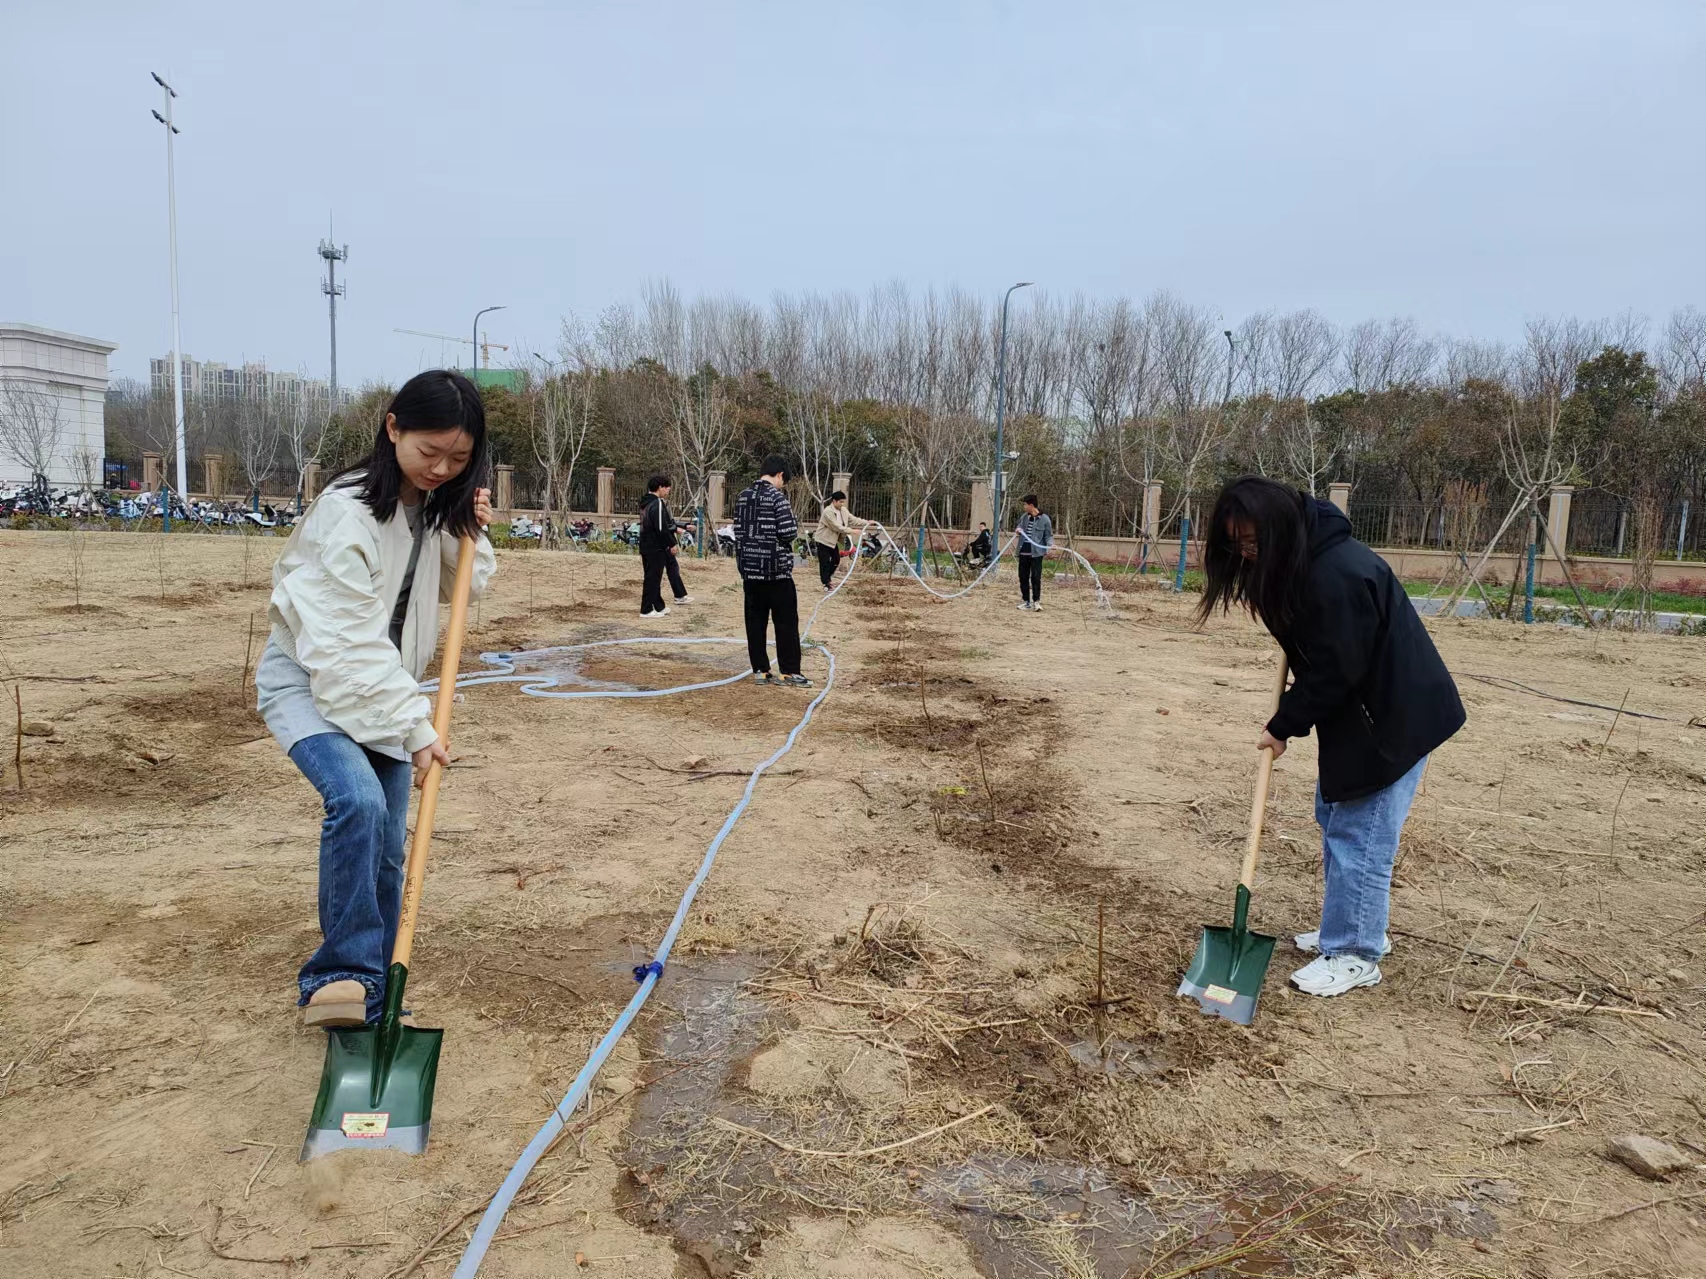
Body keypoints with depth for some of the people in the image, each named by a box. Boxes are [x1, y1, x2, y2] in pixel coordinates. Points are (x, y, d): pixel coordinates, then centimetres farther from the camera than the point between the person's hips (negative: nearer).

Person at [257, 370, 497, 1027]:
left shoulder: (436, 505, -2)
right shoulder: (349, 511, -24)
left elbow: (464, 587, 13)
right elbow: (349, 647, -26)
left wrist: (472, 535, -7)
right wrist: (414, 727, -24)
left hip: (381, 686, 7)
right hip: (308, 677, -6)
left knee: (387, 850, 3)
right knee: (358, 800, -31)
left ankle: (367, 998, 16)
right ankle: (343, 973, -19)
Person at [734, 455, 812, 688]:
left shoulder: (743, 496, 9)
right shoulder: (777, 496, -11)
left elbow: (738, 531, 12)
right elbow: (789, 533, -16)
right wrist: (794, 523, 5)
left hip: (749, 567, 6)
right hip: (776, 568, -6)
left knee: (755, 620, 8)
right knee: (786, 620, 1)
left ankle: (760, 671, 10)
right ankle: (790, 672, 3)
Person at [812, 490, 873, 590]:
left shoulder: (843, 510, 2)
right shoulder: (828, 512, -25)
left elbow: (853, 520, 1)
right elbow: (837, 526, -29)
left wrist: (867, 523, -10)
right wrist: (851, 531, -30)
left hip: (833, 540, 9)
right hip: (823, 540, -9)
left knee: (836, 559, 16)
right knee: (825, 562, -4)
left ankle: (827, 576, 36)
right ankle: (826, 584, 3)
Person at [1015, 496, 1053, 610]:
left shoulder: (1044, 519, -7)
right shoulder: (1024, 517, 7)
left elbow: (1048, 535, -1)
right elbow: (1019, 527, 23)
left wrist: (1051, 544, -20)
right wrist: (1018, 530, -1)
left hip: (1036, 553, -5)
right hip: (1023, 552, 5)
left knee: (1036, 577, -7)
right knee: (1023, 577, 9)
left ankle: (1036, 601, -1)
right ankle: (1025, 601, 18)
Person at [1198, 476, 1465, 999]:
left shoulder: (1337, 575, -30)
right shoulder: (1301, 560, 1)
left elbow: (1334, 671, -25)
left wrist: (1284, 725, -15)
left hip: (1395, 718, -10)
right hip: (1358, 708, 10)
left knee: (1359, 833, -4)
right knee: (1334, 817, 18)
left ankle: (1354, 955, 8)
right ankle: (1353, 928, 32)